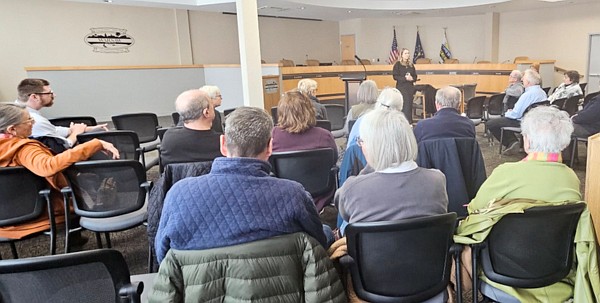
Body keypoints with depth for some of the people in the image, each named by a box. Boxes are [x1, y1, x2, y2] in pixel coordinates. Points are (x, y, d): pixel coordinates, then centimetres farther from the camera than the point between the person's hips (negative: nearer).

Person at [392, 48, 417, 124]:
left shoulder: (411, 65, 14)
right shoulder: (398, 64, -1)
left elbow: (415, 76, 15)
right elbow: (395, 77, -7)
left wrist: (412, 78, -8)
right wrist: (405, 78, -18)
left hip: (410, 87, 5)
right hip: (401, 87, -5)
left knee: (409, 104, 4)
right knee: (404, 105, -9)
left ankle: (409, 122, 10)